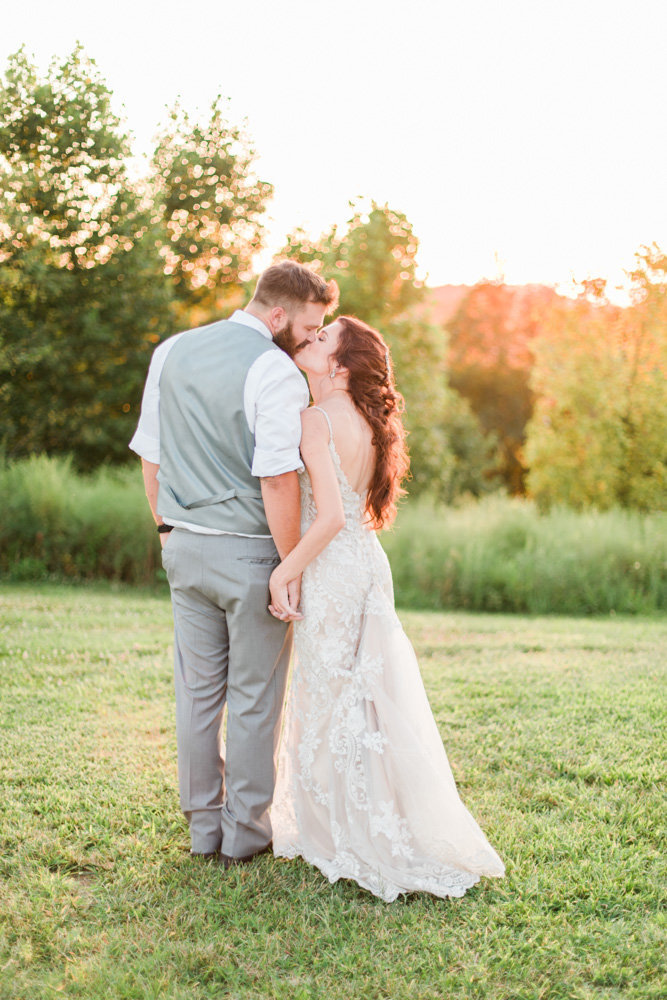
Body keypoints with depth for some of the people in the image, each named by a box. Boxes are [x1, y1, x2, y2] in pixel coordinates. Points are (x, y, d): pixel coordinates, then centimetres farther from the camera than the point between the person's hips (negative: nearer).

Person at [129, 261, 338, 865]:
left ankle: (204, 826, 24)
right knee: (254, 699, 7)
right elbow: (276, 481, -22)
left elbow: (150, 457, 10)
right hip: (249, 551, -6)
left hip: (184, 546, 6)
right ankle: (245, 832, 18)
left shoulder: (170, 353, 7)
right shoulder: (276, 373, -15)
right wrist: (291, 567, -14)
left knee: (197, 691, 13)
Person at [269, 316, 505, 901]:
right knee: (364, 698, 16)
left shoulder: (316, 420, -16)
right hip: (366, 567, 8)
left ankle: (365, 840, 13)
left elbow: (329, 516, -24)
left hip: (334, 574, -8)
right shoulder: (366, 423, 9)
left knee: (334, 705, 3)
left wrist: (282, 573, -16)